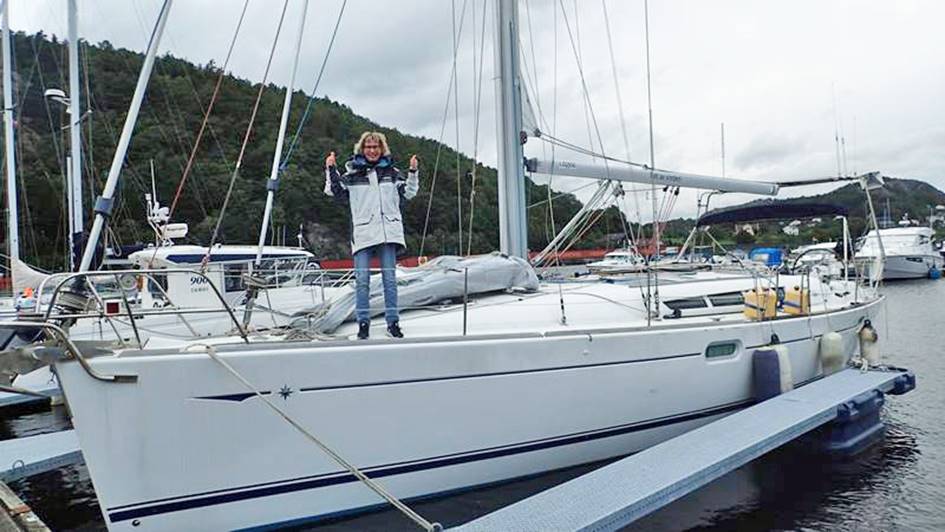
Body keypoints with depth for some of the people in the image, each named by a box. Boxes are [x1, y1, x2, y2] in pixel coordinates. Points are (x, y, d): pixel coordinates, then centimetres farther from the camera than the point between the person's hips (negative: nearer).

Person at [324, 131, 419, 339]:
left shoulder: (391, 172, 13)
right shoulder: (352, 173, 8)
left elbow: (408, 193, 15)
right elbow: (335, 192, 7)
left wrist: (413, 172, 4)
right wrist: (331, 170, -2)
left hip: (388, 232, 1)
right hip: (363, 233, -1)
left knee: (390, 278, 3)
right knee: (362, 279, -4)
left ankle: (393, 322, 9)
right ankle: (363, 322, 5)